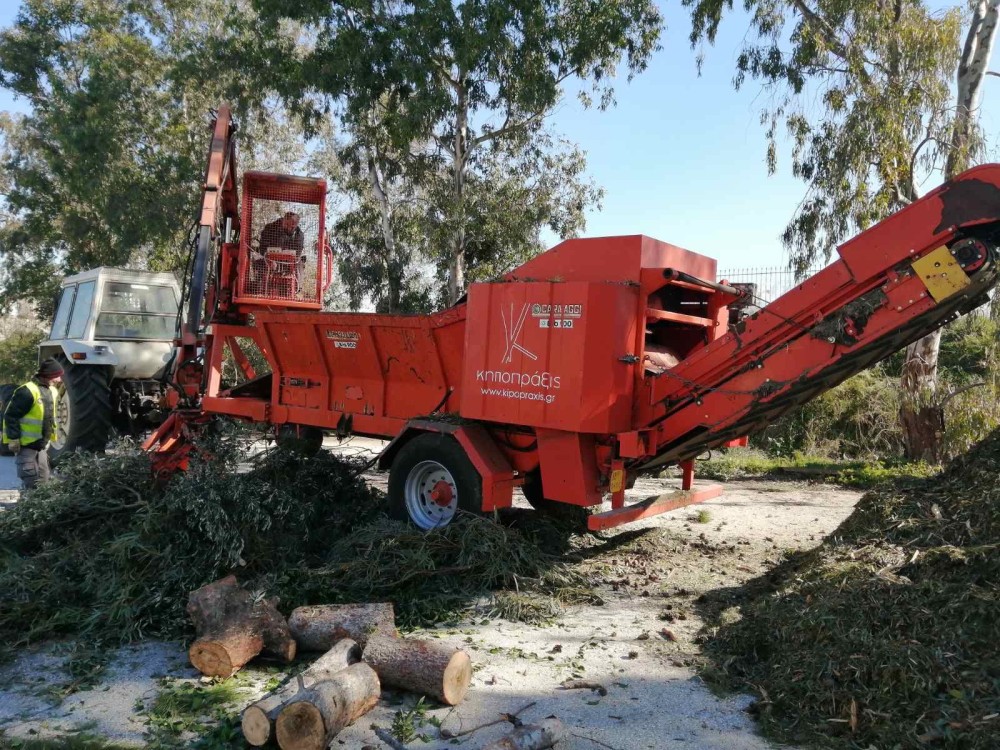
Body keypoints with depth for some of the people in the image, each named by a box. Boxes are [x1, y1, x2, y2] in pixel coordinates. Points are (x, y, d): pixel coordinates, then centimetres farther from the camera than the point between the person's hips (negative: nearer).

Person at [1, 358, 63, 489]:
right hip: (26, 445, -8)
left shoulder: (51, 391, 9)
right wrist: (14, 439, -20)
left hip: (42, 445, 8)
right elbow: (11, 416, -19)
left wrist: (49, 436, 20)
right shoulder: (28, 392, -20)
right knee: (30, 481, -6)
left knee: (43, 479, 13)